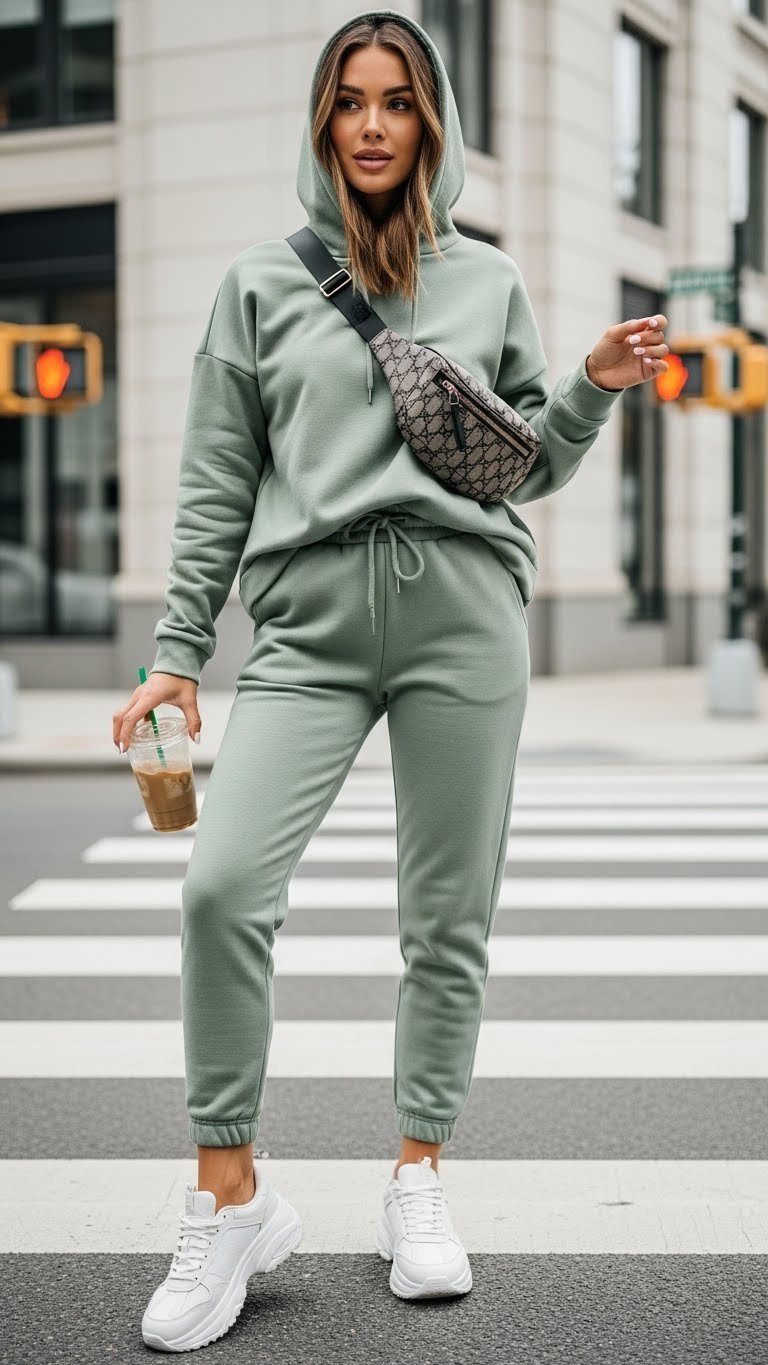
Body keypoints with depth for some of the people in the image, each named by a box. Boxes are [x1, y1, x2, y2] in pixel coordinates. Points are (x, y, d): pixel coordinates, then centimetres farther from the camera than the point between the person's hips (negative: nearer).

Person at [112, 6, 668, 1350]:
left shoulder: (489, 281, 16)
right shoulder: (261, 282, 13)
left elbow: (531, 467, 18)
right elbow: (217, 485, 11)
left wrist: (595, 387, 0)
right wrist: (177, 654, 6)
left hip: (466, 609, 1)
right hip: (310, 620, -1)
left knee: (448, 916, 3)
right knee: (222, 885, -18)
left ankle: (419, 1182, 18)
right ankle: (230, 1195, -3)